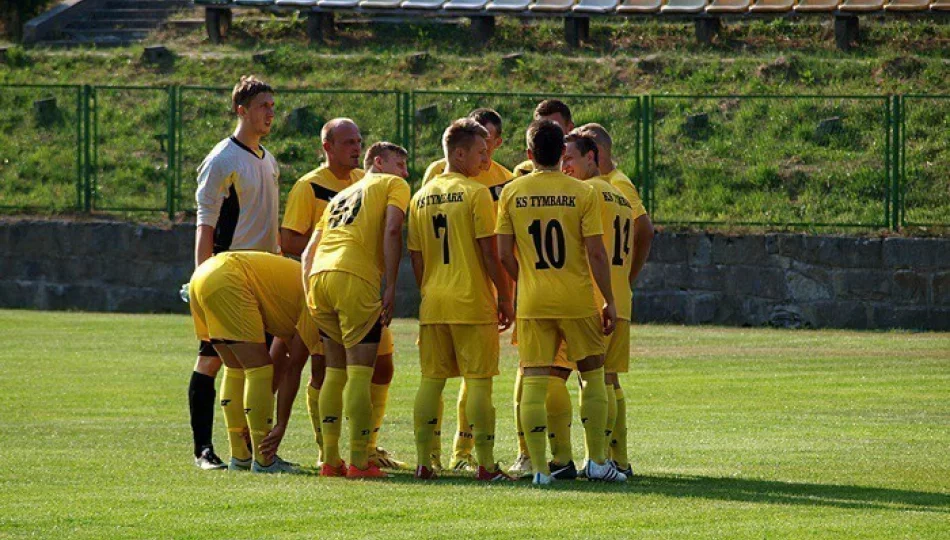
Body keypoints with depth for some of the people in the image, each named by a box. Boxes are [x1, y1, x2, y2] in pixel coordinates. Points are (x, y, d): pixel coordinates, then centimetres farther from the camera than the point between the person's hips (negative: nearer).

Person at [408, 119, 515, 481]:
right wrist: (505, 298, -3)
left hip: (433, 302, 6)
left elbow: (416, 258, 12)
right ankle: (485, 464, -5)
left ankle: (423, 462, 8)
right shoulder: (476, 193, -8)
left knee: (431, 379, 9)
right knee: (479, 381, -3)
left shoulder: (422, 196, 9)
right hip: (472, 302, -6)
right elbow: (489, 253, -10)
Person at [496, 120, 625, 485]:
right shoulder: (582, 193, -5)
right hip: (577, 301, -1)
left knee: (534, 381, 1)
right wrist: (609, 301, 2)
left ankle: (538, 468, -4)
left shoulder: (512, 193, 0)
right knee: (593, 376, 14)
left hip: (532, 303, 1)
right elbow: (596, 253, -7)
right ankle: (597, 461, 15)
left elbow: (504, 253, 1)